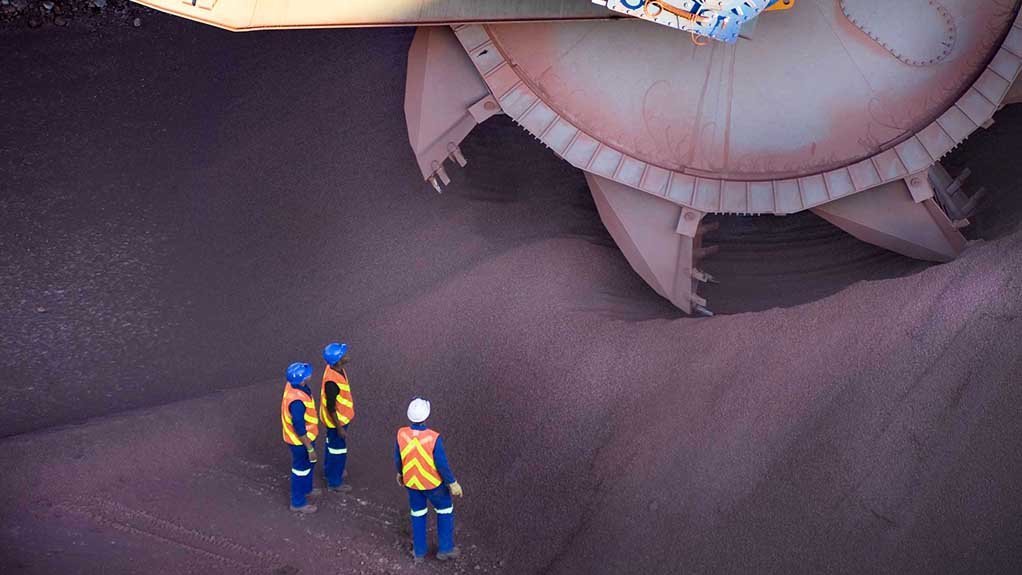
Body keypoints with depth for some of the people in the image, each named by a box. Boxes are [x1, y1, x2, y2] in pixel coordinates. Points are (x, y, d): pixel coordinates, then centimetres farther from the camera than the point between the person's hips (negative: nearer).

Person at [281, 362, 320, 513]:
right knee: (301, 469, 12)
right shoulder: (297, 401, -39)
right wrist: (310, 449, -19)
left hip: (306, 435, 9)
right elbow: (299, 429, -29)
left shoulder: (293, 385, -11)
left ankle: (306, 489, 52)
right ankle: (298, 502, 31)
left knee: (309, 462, 29)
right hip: (300, 440, -9)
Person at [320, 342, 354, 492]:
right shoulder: (332, 382, -38)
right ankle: (334, 482, 30)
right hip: (337, 419, -9)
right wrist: (339, 427, -19)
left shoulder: (336, 368, -11)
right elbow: (331, 408, -28)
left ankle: (330, 469, 51)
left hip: (341, 416, 9)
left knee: (332, 444, 29)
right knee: (338, 450, 11)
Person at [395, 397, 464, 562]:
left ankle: (419, 550, 37)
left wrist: (400, 472, 16)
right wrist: (453, 483, -9)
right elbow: (442, 465, -24)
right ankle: (445, 548, 32)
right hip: (432, 482, -3)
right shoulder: (433, 438, -33)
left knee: (418, 511, 26)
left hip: (411, 480, 3)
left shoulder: (401, 434, -21)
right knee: (445, 508, 22)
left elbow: (398, 457, -4)